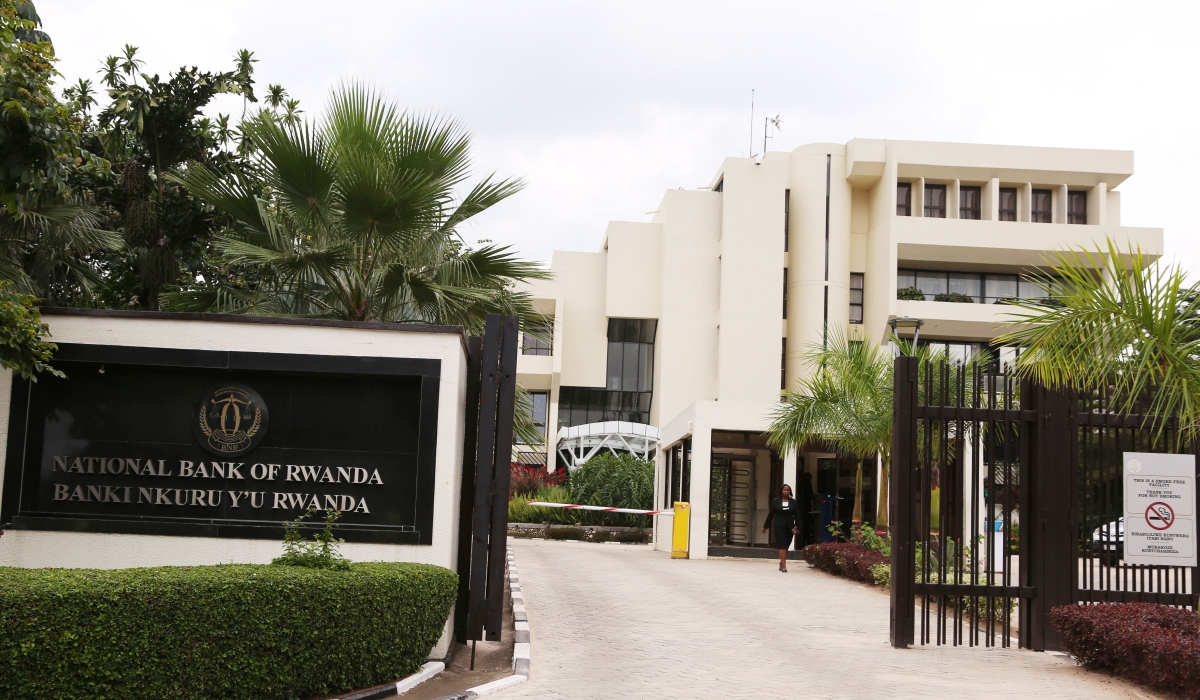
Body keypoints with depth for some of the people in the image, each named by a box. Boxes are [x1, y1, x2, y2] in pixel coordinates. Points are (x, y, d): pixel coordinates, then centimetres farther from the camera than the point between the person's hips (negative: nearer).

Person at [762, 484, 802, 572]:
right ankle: (783, 566, -12)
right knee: (782, 546, -9)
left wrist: (798, 528, -2)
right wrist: (765, 526, 8)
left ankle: (781, 563, 25)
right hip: (779, 526, -2)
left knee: (786, 546, 8)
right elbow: (770, 514, 7)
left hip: (789, 527, 2)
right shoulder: (775, 501, 3)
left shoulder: (794, 502, 5)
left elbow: (797, 515, 4)